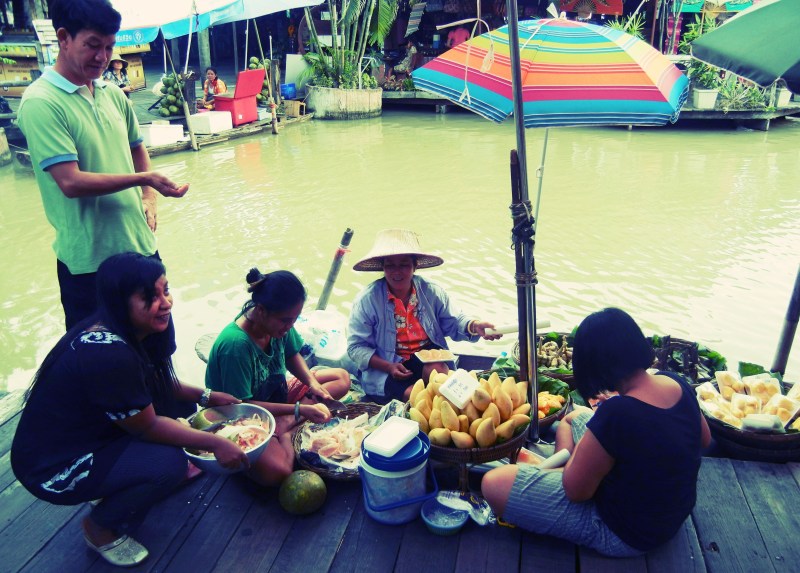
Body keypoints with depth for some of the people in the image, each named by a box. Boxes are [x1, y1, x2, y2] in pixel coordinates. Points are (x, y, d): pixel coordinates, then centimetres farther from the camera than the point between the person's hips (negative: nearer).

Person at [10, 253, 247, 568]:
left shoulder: (122, 330, -7)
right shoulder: (107, 354, -34)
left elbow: (160, 384, 10)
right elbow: (148, 426, -23)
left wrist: (205, 396, 0)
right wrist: (214, 442, -18)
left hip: (87, 434, 9)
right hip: (52, 469, -9)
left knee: (177, 405, 1)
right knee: (169, 463, -24)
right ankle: (101, 528, 5)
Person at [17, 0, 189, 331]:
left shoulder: (112, 94, 7)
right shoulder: (40, 102, -14)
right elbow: (71, 182, -20)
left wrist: (148, 197, 7)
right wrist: (142, 178, -22)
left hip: (140, 244, 7)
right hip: (90, 258, -6)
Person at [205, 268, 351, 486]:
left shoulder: (279, 323, -12)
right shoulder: (235, 345, -32)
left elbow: (292, 355, 9)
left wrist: (312, 382, -11)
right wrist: (299, 409, -28)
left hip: (277, 395, 8)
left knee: (342, 378, 3)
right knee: (277, 471, -36)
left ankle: (285, 424, -10)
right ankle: (285, 434, -3)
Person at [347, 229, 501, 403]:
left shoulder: (432, 291, 2)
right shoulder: (367, 300, -8)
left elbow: (454, 322, 7)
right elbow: (356, 347, -7)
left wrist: (474, 326, -18)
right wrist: (389, 367, -20)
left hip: (431, 360, 3)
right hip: (387, 370, -3)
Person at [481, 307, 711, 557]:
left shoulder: (616, 414, -35)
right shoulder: (677, 382, -12)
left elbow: (575, 490, -22)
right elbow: (704, 438, 11)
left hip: (624, 534, -8)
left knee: (494, 483, -13)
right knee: (574, 417, 24)